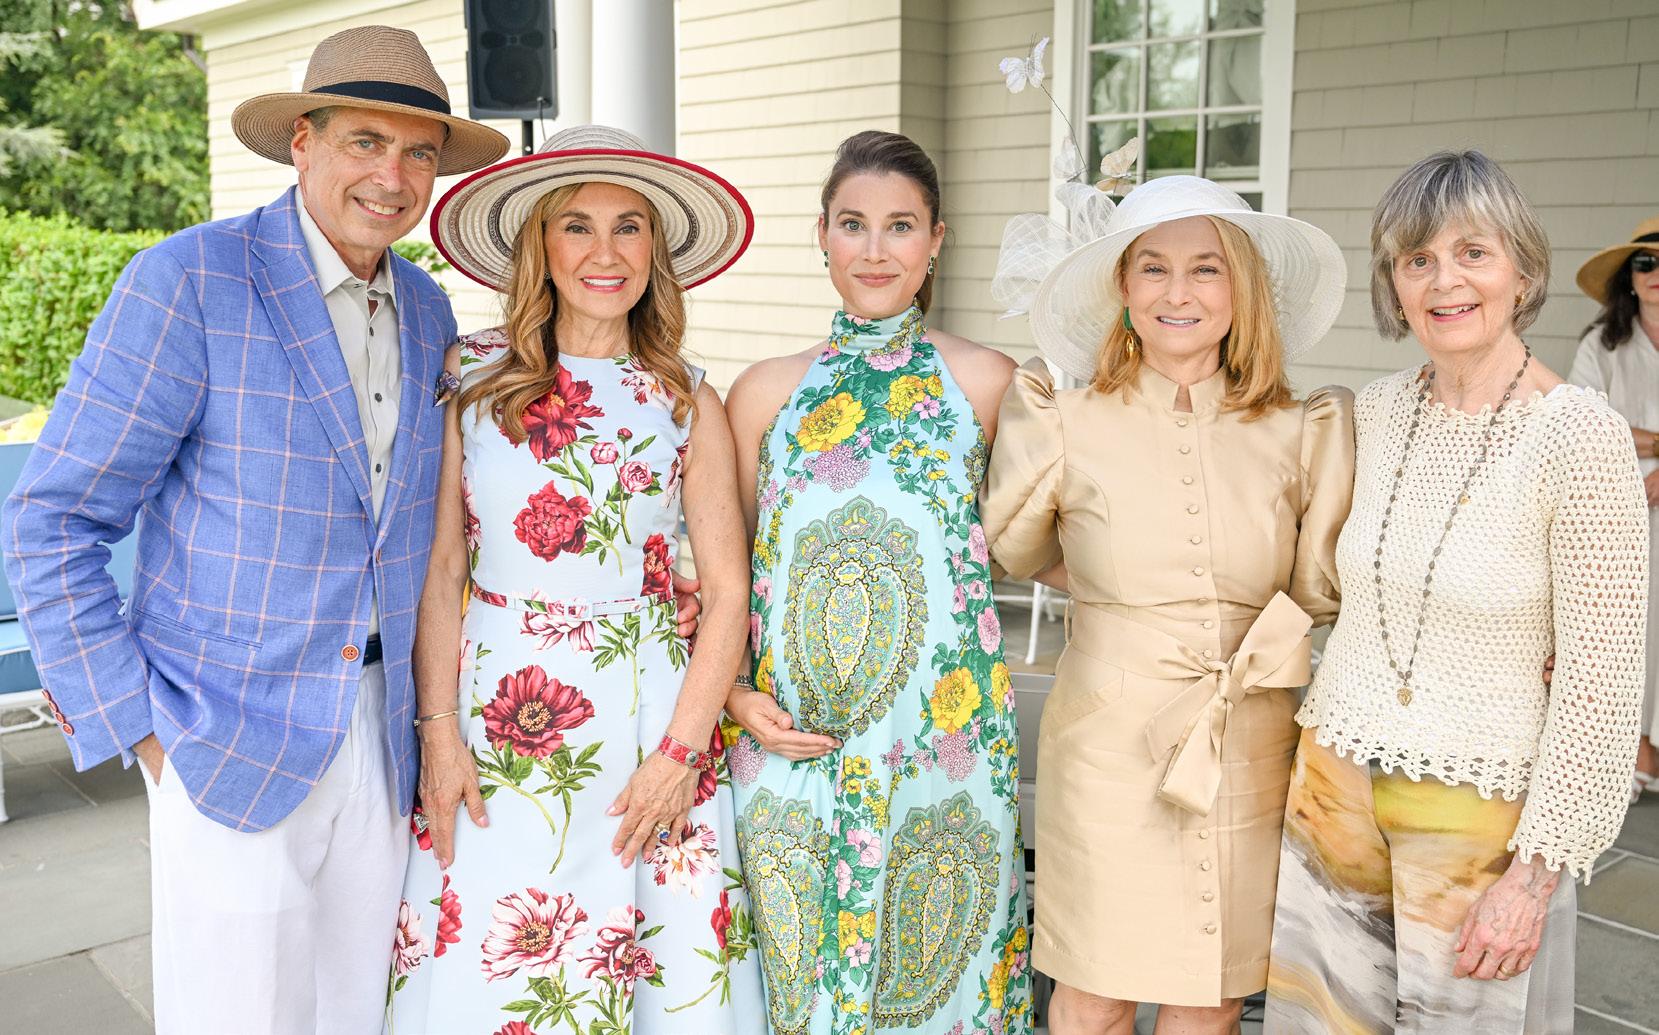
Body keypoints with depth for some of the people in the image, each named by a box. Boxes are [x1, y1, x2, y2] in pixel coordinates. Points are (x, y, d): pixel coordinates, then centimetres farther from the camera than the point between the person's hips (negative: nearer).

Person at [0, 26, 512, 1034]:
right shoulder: (187, 282, -12)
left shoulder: (428, 310, 7)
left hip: (380, 736, 5)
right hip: (232, 740, -5)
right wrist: (136, 728, -12)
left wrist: (427, 706, 13)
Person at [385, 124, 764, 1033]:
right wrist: (440, 729, -5)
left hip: (649, 712, 0)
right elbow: (439, 568, 1)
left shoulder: (687, 402, 2)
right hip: (494, 710, 0)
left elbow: (728, 592, 1)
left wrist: (681, 750, -6)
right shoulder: (470, 375, 1)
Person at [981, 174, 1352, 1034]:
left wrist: (1332, 446, -3)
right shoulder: (1068, 424, -5)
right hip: (1110, 749, -2)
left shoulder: (1296, 432, -1)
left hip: (1252, 755, 2)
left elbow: (1323, 591, 3)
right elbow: (1013, 554, 10)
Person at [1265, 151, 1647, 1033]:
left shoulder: (1579, 434, -16)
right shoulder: (1376, 412, 1)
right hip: (1334, 793, 5)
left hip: (1479, 819, -5)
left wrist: (1536, 876, -14)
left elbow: (1600, 686, -15)